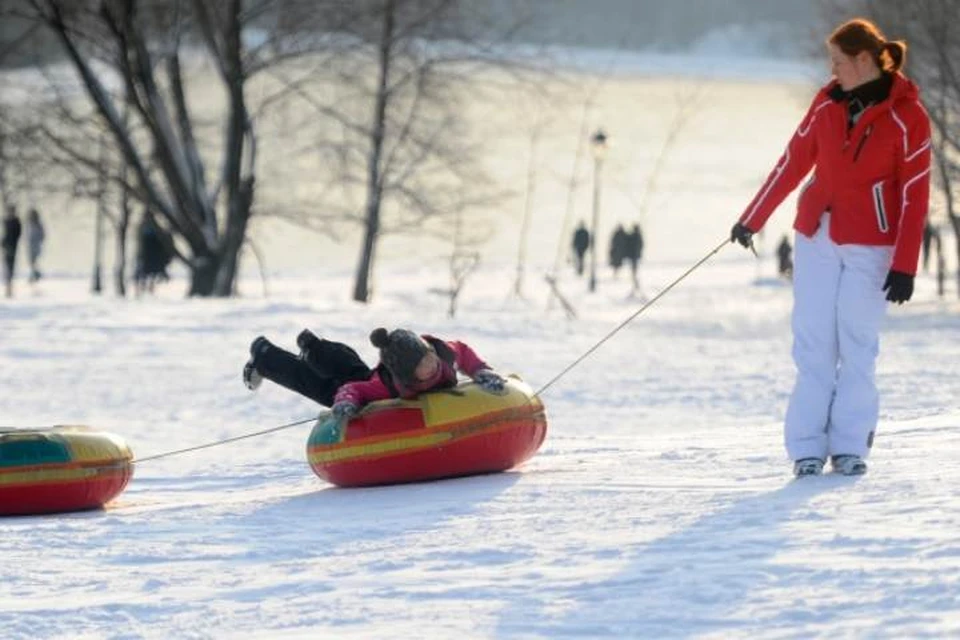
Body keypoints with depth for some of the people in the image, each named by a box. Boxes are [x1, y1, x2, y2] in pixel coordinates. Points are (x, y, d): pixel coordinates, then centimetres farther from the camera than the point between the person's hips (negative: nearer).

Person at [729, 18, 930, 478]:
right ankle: (808, 448, 0)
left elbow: (915, 195, -10)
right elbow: (793, 163, 12)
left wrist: (904, 266, -13)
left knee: (857, 344, -5)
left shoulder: (906, 116, -10)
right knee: (813, 342, 0)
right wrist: (752, 219, 14)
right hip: (818, 236, 4)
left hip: (870, 245, -4)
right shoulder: (828, 103, 4)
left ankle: (850, 445, 4)